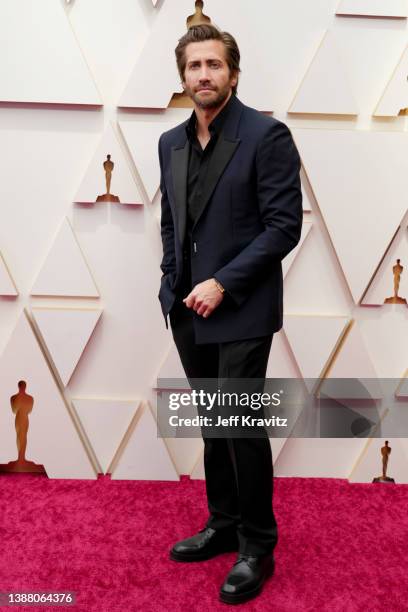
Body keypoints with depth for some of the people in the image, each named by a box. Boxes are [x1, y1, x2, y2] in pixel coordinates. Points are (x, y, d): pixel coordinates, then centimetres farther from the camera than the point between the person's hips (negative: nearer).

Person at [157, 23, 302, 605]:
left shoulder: (266, 135, -8)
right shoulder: (171, 142, 11)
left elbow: (285, 225, -13)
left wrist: (222, 284, -17)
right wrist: (174, 285, 6)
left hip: (241, 312, -6)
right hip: (188, 312, 6)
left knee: (243, 426, 0)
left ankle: (257, 546, 18)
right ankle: (223, 525, 31)